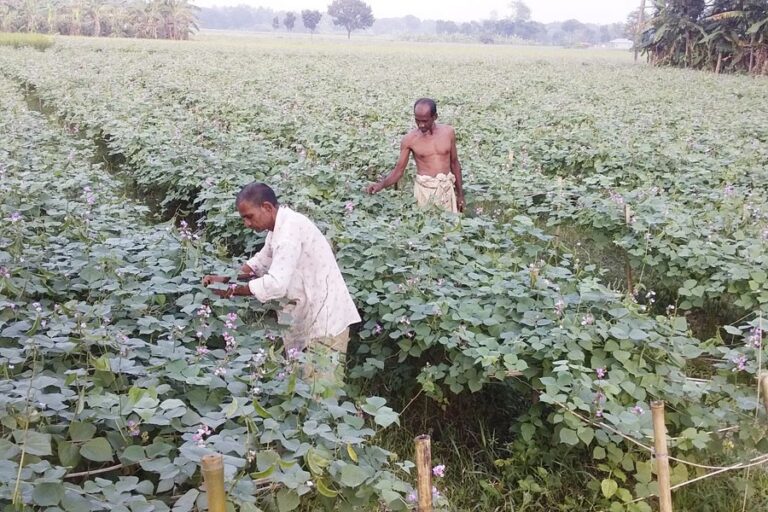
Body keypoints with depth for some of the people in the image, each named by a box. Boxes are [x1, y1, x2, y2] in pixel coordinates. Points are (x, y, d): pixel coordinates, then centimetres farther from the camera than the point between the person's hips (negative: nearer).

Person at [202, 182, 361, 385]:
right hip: (311, 316, 10)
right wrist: (224, 278, 7)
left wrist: (231, 290, -19)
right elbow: (260, 263, 21)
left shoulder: (289, 229, -23)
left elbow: (276, 284, -30)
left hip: (326, 319, -10)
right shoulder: (281, 226, 10)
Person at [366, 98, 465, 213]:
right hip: (424, 189, -2)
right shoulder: (409, 139, -5)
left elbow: (454, 163, 10)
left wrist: (460, 193, 12)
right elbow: (399, 170, -2)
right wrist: (381, 184, -20)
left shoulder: (448, 132, 1)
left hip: (447, 188, 2)